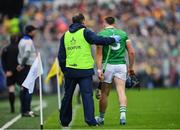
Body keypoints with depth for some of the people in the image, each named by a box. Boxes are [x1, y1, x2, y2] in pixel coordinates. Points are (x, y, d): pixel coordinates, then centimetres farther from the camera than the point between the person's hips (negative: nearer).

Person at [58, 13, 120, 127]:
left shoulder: (65, 35, 11)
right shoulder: (85, 32, -4)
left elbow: (61, 55, 12)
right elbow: (98, 40, -15)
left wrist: (64, 70, 19)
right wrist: (113, 39, -3)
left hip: (70, 70, 4)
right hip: (84, 70, -4)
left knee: (67, 96, 13)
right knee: (87, 95, -3)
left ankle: (64, 121, 21)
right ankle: (90, 120, -11)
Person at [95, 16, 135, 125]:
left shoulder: (101, 34, 0)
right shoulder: (123, 34, 9)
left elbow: (99, 53, -8)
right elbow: (131, 52, 6)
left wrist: (99, 69, -11)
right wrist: (131, 67, 16)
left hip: (107, 66, -1)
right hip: (121, 65, 1)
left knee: (104, 94, 8)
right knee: (121, 91, -5)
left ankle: (101, 118, 21)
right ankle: (123, 114, -25)